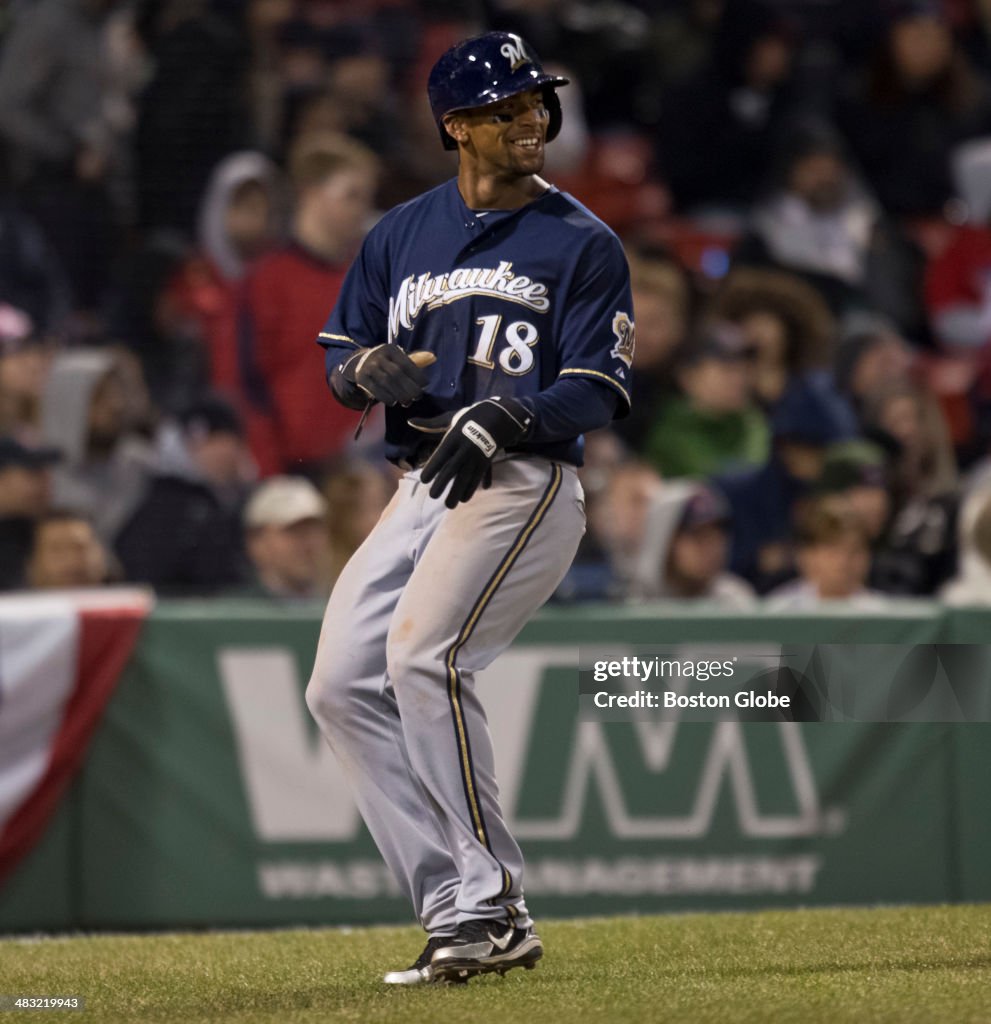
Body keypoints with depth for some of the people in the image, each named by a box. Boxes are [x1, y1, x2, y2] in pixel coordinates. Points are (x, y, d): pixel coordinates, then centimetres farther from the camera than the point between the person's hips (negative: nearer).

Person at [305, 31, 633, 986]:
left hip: (526, 483, -6)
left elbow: (600, 389, -6)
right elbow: (339, 356, 18)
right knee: (342, 685, -3)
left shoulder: (581, 243, 0)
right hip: (420, 486, 6)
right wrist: (374, 370, -7)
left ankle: (492, 904, -21)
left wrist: (501, 421, -23)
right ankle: (460, 911, 0)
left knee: (424, 653, -25)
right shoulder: (401, 234, 15)